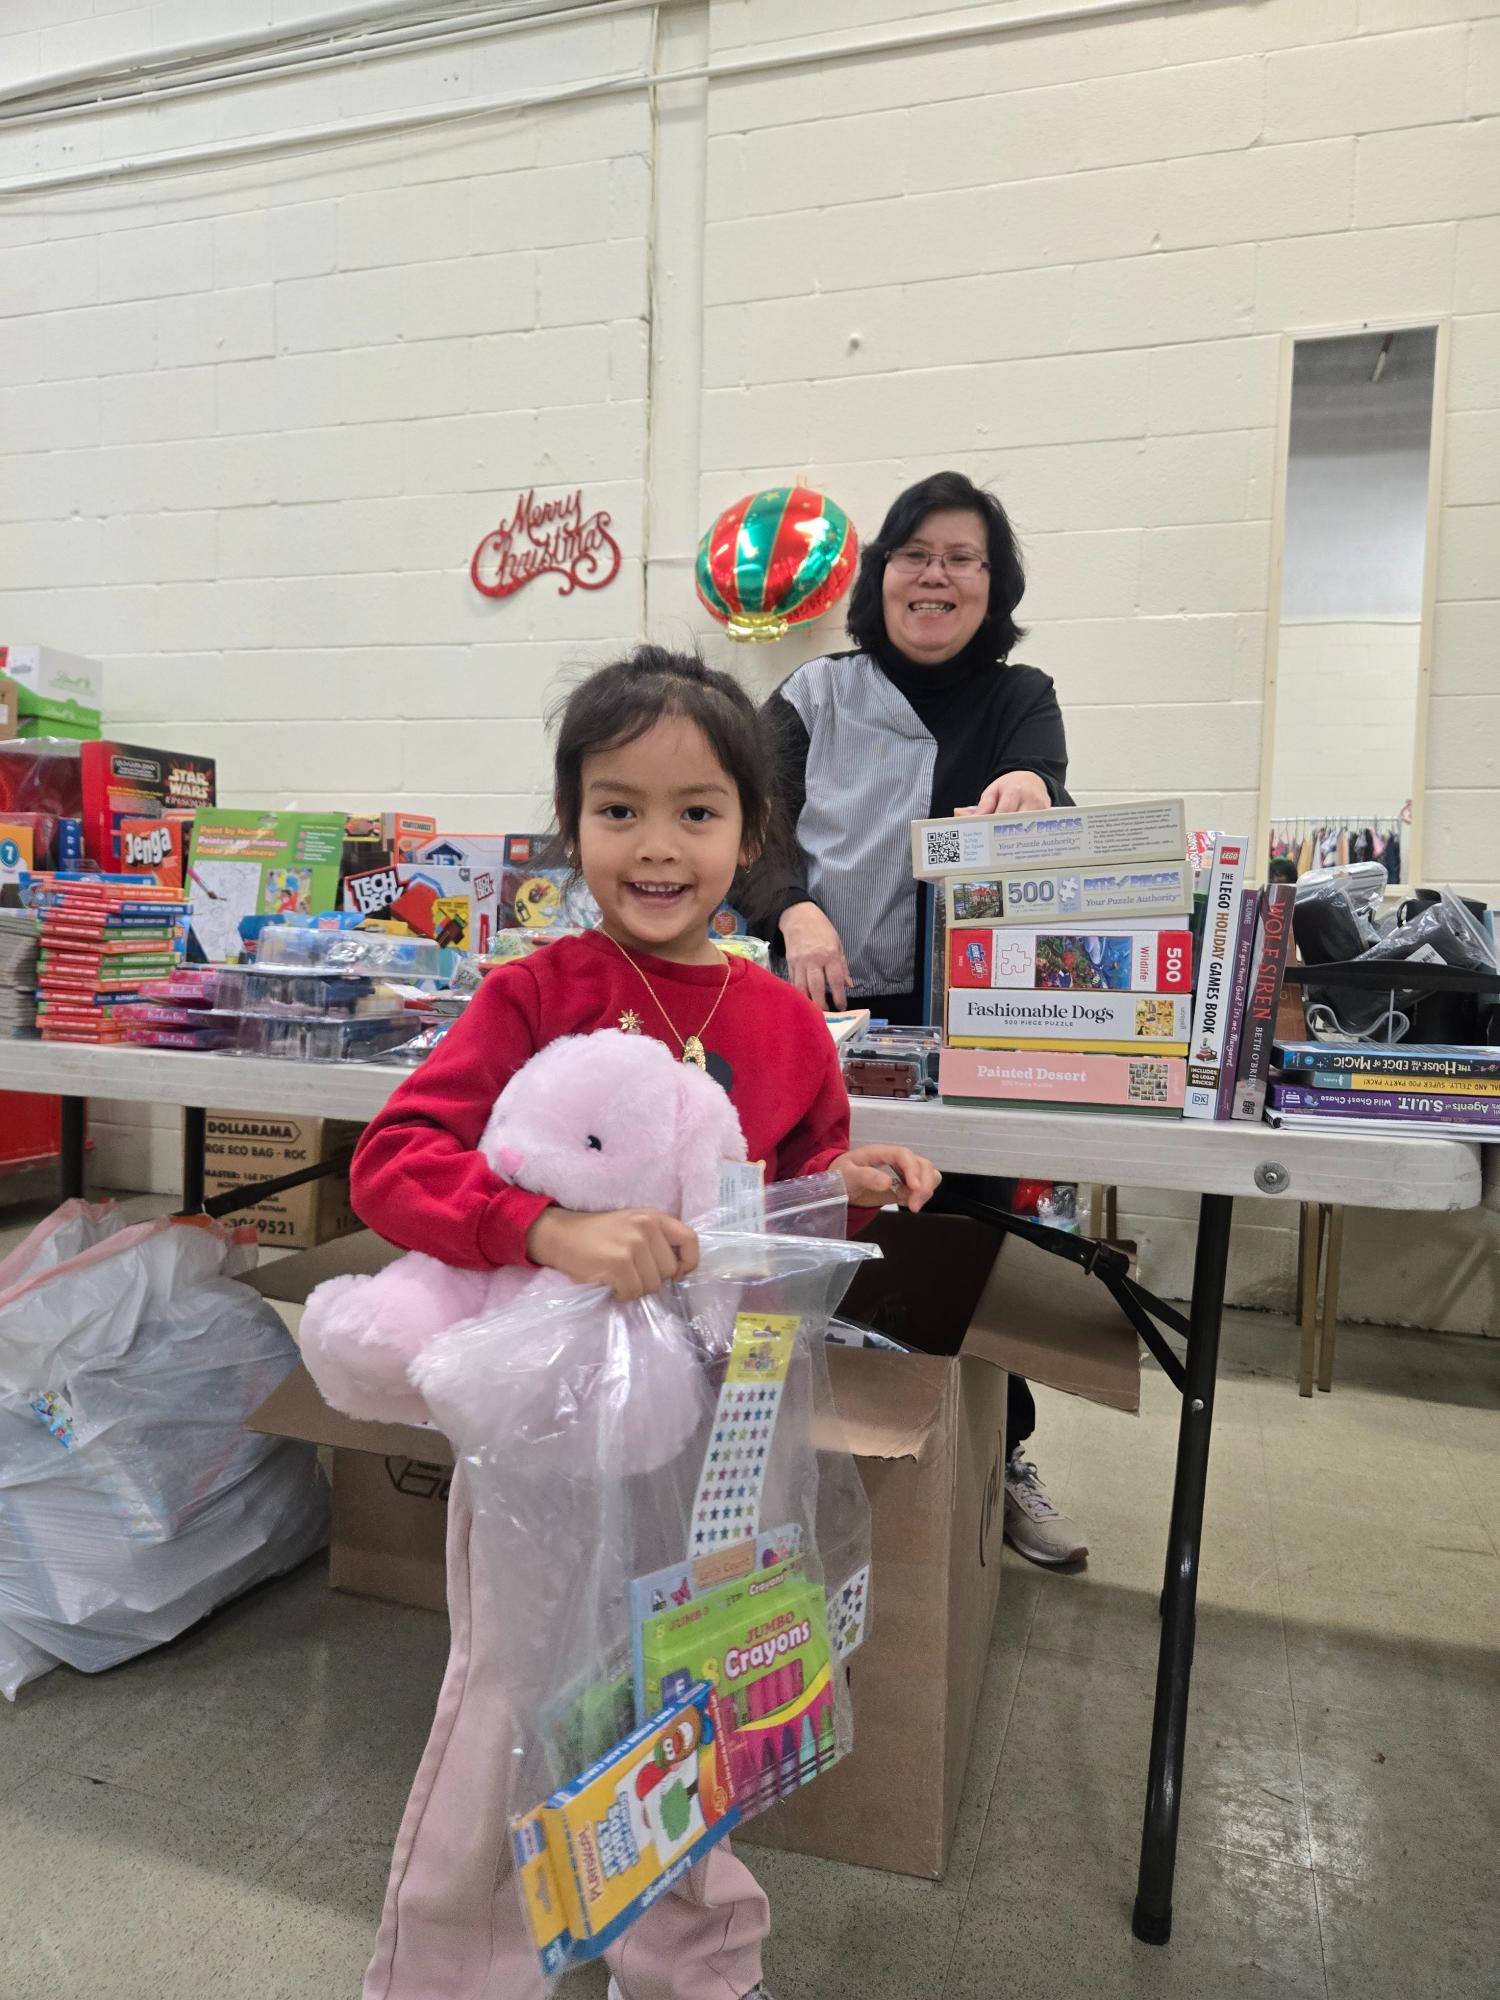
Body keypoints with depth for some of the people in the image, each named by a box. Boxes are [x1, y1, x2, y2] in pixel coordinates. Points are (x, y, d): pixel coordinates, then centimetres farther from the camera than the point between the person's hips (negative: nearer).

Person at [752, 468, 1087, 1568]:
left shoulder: (1018, 698, 7)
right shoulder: (814, 696, 6)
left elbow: (1043, 797, -13)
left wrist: (1028, 793, -37)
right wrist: (796, 911, -23)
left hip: (963, 1017, 0)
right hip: (825, 1011, 0)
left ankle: (999, 1458, 28)